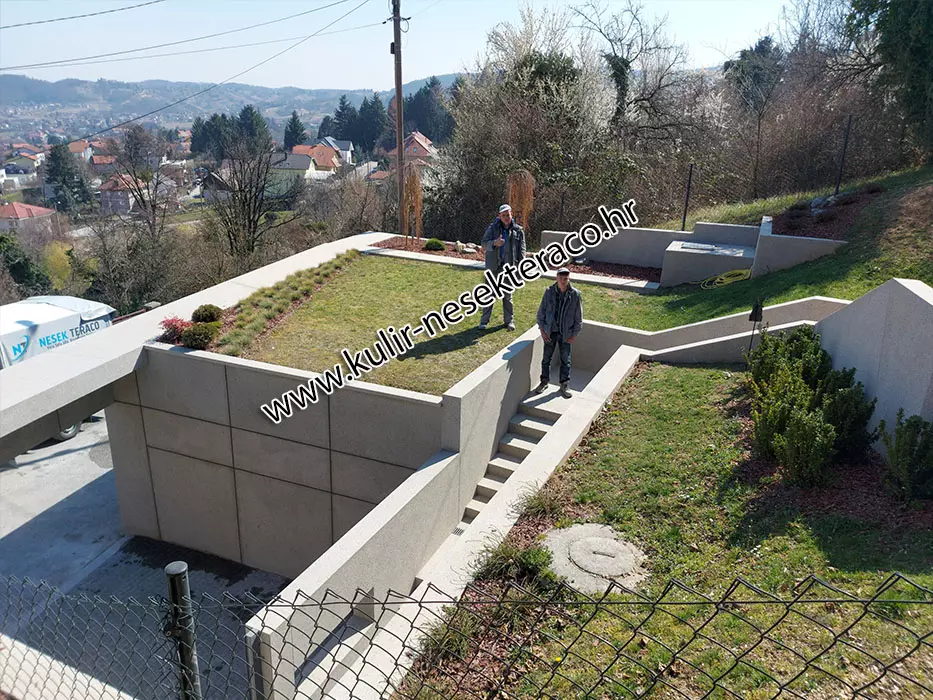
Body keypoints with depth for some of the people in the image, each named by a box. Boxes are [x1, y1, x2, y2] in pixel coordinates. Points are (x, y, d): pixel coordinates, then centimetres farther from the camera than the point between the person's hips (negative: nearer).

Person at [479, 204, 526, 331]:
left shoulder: (518, 231, 4)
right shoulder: (492, 228, 2)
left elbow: (521, 251, 5)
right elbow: (484, 244, -7)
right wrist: (494, 243, -27)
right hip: (493, 266, 0)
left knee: (508, 295, 9)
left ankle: (509, 320, 20)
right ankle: (484, 321, 9)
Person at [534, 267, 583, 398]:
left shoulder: (575, 294, -11)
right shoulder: (549, 292, -8)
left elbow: (579, 318, -4)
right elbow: (541, 312, 0)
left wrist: (574, 335, -5)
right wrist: (542, 330, -3)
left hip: (566, 334, -1)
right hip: (550, 332, 1)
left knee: (565, 360, 11)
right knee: (546, 358, 12)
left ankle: (565, 385, 26)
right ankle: (544, 381, 30)